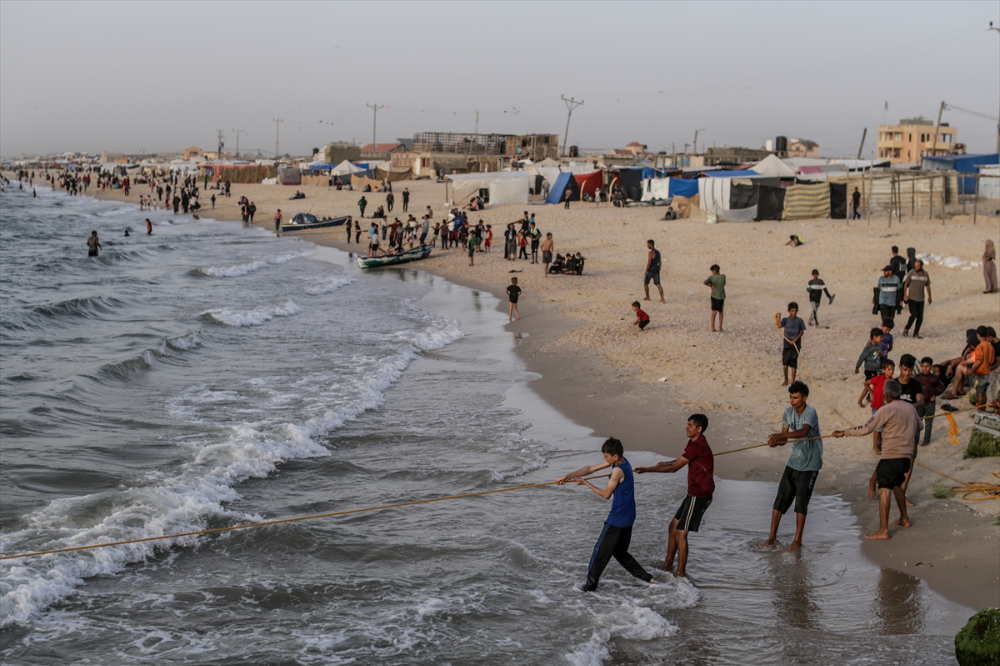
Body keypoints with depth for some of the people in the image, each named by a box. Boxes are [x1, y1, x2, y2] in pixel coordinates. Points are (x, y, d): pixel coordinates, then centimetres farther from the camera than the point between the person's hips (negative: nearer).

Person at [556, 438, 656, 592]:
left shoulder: (618, 470, -22)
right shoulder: (620, 461, 5)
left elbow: (606, 494, -12)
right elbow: (590, 469, 5)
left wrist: (585, 483, -5)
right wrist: (568, 476, -1)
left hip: (617, 519, -10)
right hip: (627, 517, 10)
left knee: (600, 551, 3)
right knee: (620, 552, 21)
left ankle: (590, 585, 11)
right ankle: (647, 578, 21)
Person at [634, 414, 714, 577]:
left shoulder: (697, 446, -21)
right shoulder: (694, 443, 12)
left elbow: (674, 467, -18)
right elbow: (680, 461, 23)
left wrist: (647, 469, -13)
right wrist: (664, 464, 2)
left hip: (700, 495, -11)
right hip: (694, 493, 11)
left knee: (681, 532, -7)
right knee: (674, 525, 17)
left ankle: (681, 573, -1)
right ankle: (668, 564, 27)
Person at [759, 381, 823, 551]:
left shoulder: (810, 412, -19)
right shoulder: (788, 412, 1)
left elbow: (803, 431, -38)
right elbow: (784, 437, -1)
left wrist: (780, 436, -52)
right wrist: (777, 441, -26)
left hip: (810, 464, -6)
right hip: (794, 461, 6)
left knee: (801, 499, -9)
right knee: (781, 497, 4)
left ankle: (798, 540, 3)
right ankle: (772, 536, 14)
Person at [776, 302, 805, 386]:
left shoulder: (799, 321, -2)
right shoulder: (785, 320, 2)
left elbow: (801, 332, -3)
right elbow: (780, 326, -15)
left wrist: (795, 340, -14)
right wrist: (778, 318, -21)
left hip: (795, 345, -2)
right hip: (786, 345, 2)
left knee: (793, 364, 0)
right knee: (785, 363, 5)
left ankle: (793, 381, 10)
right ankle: (786, 379, 27)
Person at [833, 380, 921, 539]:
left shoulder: (887, 409, -12)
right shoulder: (910, 408, 10)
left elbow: (866, 429, -17)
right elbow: (919, 426, 28)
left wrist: (844, 432, -10)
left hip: (891, 456, -8)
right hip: (907, 455, 8)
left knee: (884, 490, -10)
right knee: (896, 484, 28)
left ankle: (883, 530, -15)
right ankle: (904, 518, 35)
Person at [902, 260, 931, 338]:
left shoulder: (925, 274, 5)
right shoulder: (911, 273, -5)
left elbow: (927, 286, 16)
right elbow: (906, 284, -1)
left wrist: (929, 296, 18)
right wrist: (905, 294, -9)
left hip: (921, 299, 4)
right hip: (912, 298, -4)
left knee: (920, 317, 1)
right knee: (914, 314, -16)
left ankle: (916, 333, 12)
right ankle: (906, 329, 5)